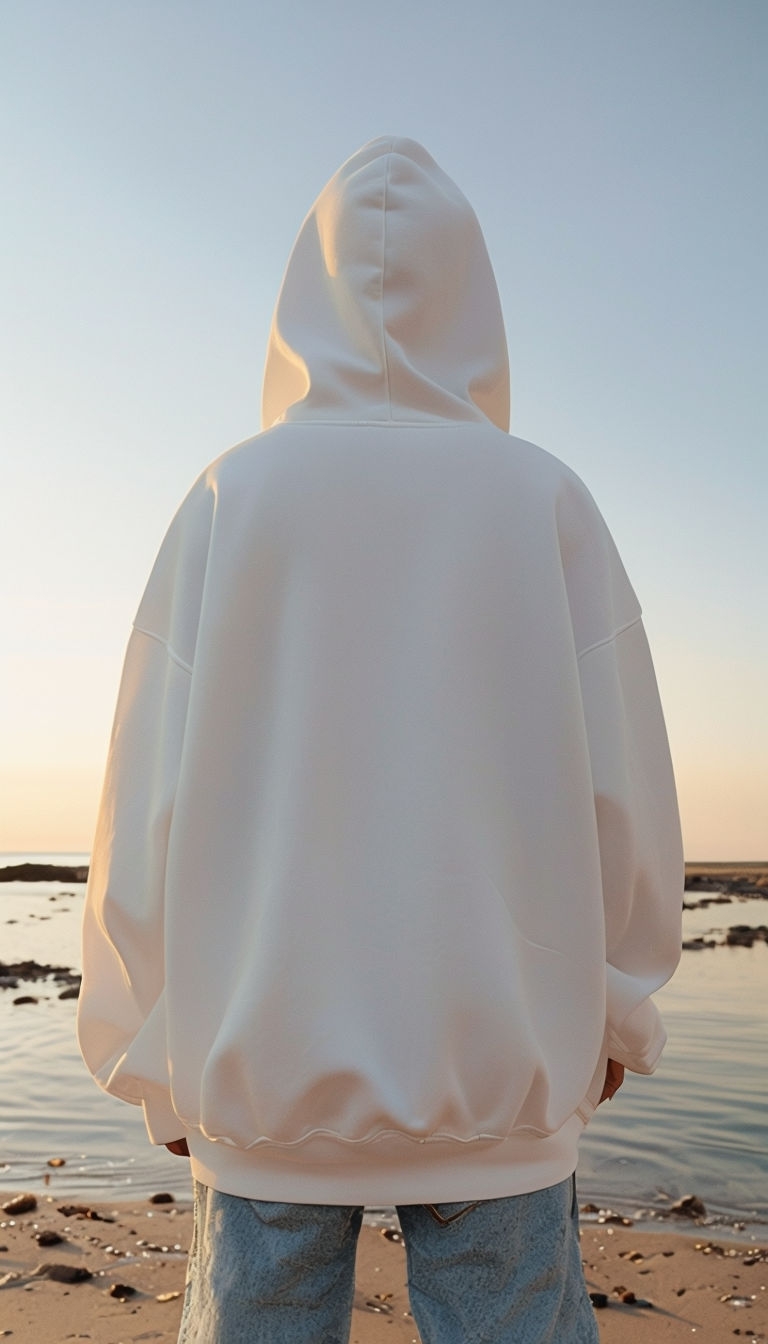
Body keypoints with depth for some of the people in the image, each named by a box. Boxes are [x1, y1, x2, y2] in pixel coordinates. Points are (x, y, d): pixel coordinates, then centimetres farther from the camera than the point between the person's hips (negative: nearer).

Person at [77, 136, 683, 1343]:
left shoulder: (235, 495, 0)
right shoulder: (544, 499, 1)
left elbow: (153, 792, -3)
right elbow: (624, 782, -2)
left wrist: (152, 1057, 7)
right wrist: (614, 1011, 11)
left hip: (266, 1055, 1)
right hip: (504, 1059, 0)